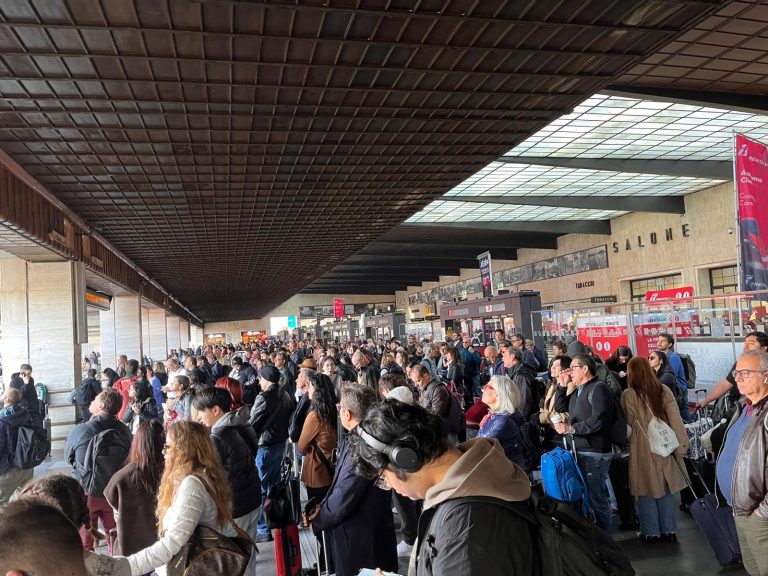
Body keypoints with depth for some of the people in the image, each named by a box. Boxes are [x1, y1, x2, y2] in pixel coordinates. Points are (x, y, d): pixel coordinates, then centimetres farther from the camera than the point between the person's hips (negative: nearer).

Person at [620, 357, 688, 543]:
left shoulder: (628, 394, -12)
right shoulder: (664, 391, -4)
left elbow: (629, 422, -6)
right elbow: (675, 419, -5)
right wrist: (682, 444, 0)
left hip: (643, 449, -3)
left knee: (647, 491, 9)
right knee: (667, 489, 14)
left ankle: (651, 532, 18)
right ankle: (669, 530, 23)